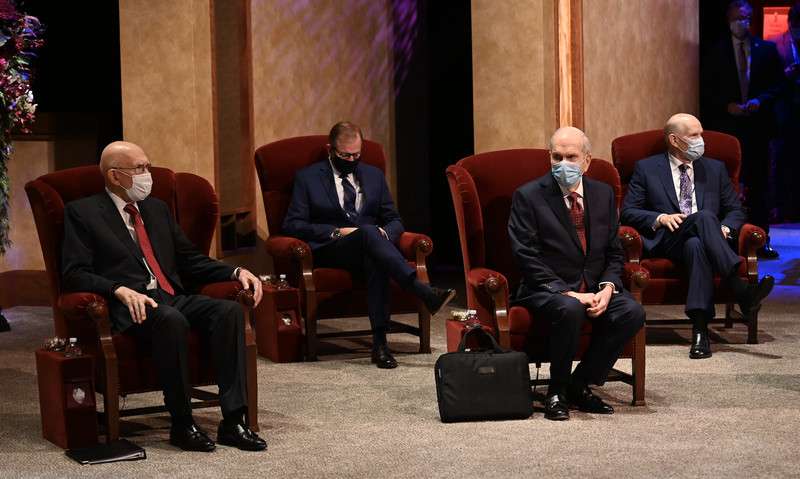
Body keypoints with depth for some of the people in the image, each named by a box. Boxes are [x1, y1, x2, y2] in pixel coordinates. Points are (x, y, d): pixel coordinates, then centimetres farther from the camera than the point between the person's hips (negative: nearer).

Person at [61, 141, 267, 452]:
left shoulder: (157, 208, 24)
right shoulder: (82, 212, 5)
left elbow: (190, 260, 25)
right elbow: (74, 274, -5)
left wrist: (236, 272, 7)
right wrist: (120, 290, -23)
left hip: (174, 299, 6)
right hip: (130, 308, -6)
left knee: (230, 310, -23)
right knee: (171, 319, -38)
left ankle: (233, 421, -26)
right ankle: (182, 425, -25)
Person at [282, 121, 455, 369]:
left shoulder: (374, 175, 19)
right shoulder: (307, 177, 9)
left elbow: (394, 220, 20)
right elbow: (292, 225, 1)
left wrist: (384, 233, -6)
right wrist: (336, 232, -11)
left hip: (367, 247, 3)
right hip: (328, 253, -3)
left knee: (375, 262, -37)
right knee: (368, 232, -36)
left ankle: (380, 343, -41)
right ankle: (426, 294, -47)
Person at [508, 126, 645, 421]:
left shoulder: (603, 194, 9)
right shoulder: (528, 197, -6)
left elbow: (614, 253, 12)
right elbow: (528, 259, -12)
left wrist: (607, 287, -9)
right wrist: (568, 293, -21)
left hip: (596, 287, 5)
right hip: (548, 289, -5)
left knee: (632, 312, -22)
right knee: (569, 310, -37)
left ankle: (581, 386, -6)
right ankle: (556, 393, -14)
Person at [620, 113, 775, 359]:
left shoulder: (715, 168, 22)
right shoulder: (646, 168, 13)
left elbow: (735, 210, 21)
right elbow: (628, 212, 7)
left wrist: (725, 228, -3)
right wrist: (661, 218, -11)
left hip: (702, 240, 3)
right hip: (666, 242, -2)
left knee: (696, 246, -39)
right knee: (704, 217, -36)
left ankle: (700, 330, -51)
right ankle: (741, 291, -48)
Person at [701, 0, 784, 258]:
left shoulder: (767, 50, 9)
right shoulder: (716, 52, 5)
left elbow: (777, 83, 8)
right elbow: (707, 89, 5)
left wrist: (761, 100, -9)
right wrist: (727, 105, -9)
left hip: (758, 124, 1)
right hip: (726, 125, -1)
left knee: (758, 184, 2)